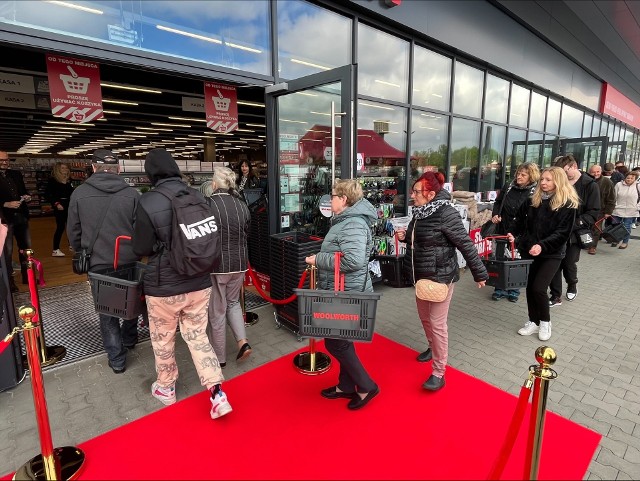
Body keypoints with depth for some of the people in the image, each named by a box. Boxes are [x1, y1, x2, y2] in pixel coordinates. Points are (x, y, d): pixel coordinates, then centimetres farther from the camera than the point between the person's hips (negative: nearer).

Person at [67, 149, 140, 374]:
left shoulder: (80, 193, -4)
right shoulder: (131, 193, -9)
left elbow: (73, 232, 5)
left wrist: (82, 254, 22)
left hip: (98, 263, 0)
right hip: (129, 261, 0)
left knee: (107, 311, 12)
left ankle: (116, 358, 19)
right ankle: (129, 340, 41)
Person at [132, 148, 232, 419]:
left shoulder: (148, 202, -16)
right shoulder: (198, 196, -4)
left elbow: (141, 249, -8)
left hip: (164, 286, -3)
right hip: (199, 283, 4)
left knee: (163, 339, 19)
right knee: (198, 336, 16)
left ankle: (166, 389, 40)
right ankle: (217, 394, 10)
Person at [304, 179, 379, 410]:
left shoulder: (353, 224, -22)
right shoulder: (347, 220, 12)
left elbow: (353, 260, -34)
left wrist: (318, 259, -24)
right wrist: (320, 259, 7)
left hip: (347, 293, -11)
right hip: (342, 292, 11)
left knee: (335, 342, 2)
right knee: (342, 339, 20)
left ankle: (366, 386, 18)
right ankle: (346, 386, 36)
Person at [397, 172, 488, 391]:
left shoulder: (446, 214, -21)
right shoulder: (420, 212, 3)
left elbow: (466, 245, -18)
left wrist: (479, 273, -13)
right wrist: (405, 236, -2)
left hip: (441, 275, -8)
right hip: (422, 274, 8)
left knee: (437, 322, -2)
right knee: (424, 316, 21)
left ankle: (439, 373, 12)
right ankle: (433, 347, 47)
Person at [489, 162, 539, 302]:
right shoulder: (508, 186, 2)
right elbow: (498, 202, 14)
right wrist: (495, 214, -3)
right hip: (503, 230, 4)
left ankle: (514, 290, 26)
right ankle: (500, 289, 24)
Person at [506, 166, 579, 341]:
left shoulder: (567, 204, -9)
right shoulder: (533, 200, 5)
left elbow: (563, 233, -15)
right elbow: (520, 219, 9)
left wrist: (543, 245, -27)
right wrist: (512, 232, -10)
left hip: (551, 254, -5)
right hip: (529, 251, 5)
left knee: (538, 288, -10)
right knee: (530, 287, 9)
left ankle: (545, 322, 16)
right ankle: (533, 322, 27)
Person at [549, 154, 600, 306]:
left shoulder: (590, 185, -4)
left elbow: (593, 213, -8)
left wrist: (573, 225, -21)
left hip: (574, 234, -3)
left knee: (569, 264, 5)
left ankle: (572, 286, 36)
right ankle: (555, 296, 13)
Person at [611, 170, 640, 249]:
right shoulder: (619, 184, -2)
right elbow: (614, 197, 2)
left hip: (631, 212, -1)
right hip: (617, 210, 2)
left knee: (627, 227, 5)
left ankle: (625, 242, 19)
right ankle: (616, 240, 26)